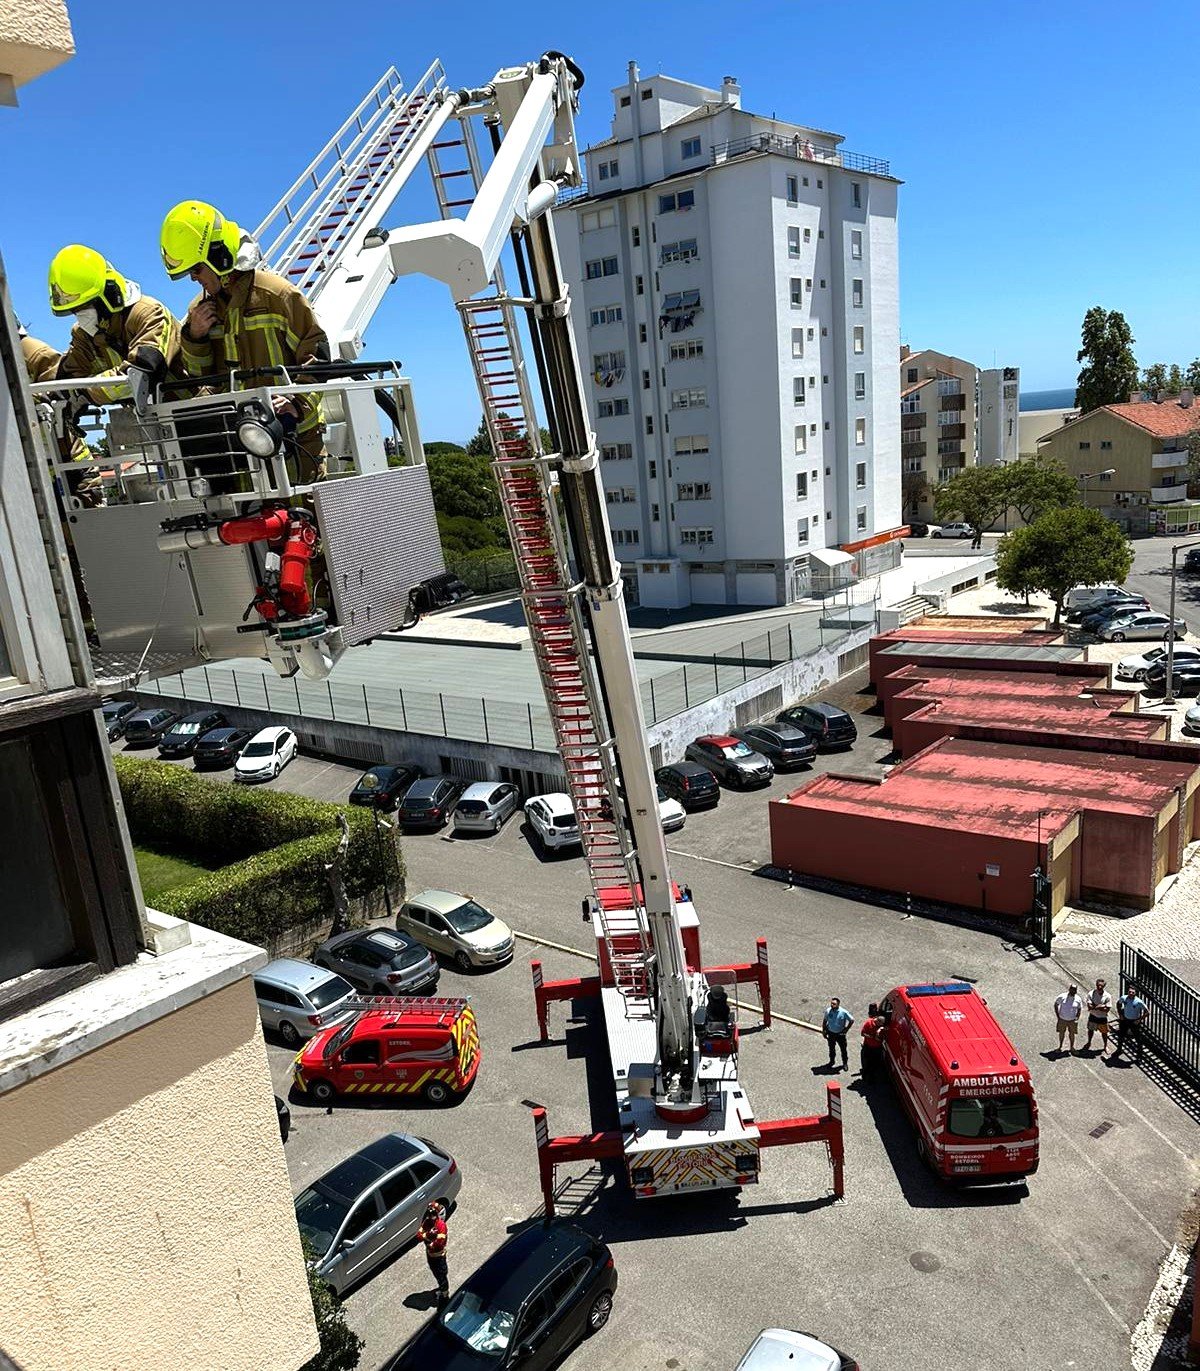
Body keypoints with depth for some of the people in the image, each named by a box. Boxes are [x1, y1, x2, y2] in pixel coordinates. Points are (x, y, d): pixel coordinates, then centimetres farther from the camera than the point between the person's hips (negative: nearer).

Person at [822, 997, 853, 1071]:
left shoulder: (843, 1012, -22)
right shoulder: (828, 1011, -14)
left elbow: (852, 1020, -9)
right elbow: (824, 1020, 2)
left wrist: (846, 1029, -9)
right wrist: (823, 1030, 1)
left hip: (840, 1034, -2)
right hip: (831, 1033, 2)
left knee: (843, 1049, 13)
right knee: (831, 1048, 20)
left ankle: (845, 1063, 35)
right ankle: (831, 1061, 43)